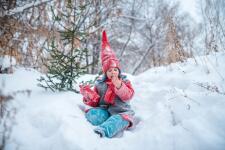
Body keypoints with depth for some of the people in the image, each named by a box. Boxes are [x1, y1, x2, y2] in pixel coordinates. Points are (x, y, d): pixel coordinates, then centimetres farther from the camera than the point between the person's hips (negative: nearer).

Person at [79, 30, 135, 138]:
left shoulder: (124, 81, 9)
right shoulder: (100, 83, 12)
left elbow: (128, 96, -6)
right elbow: (95, 102, 11)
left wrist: (119, 86, -21)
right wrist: (88, 95, -10)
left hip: (120, 111, -2)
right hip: (104, 110, 3)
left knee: (120, 119, -38)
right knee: (92, 113, -28)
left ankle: (103, 130, -65)